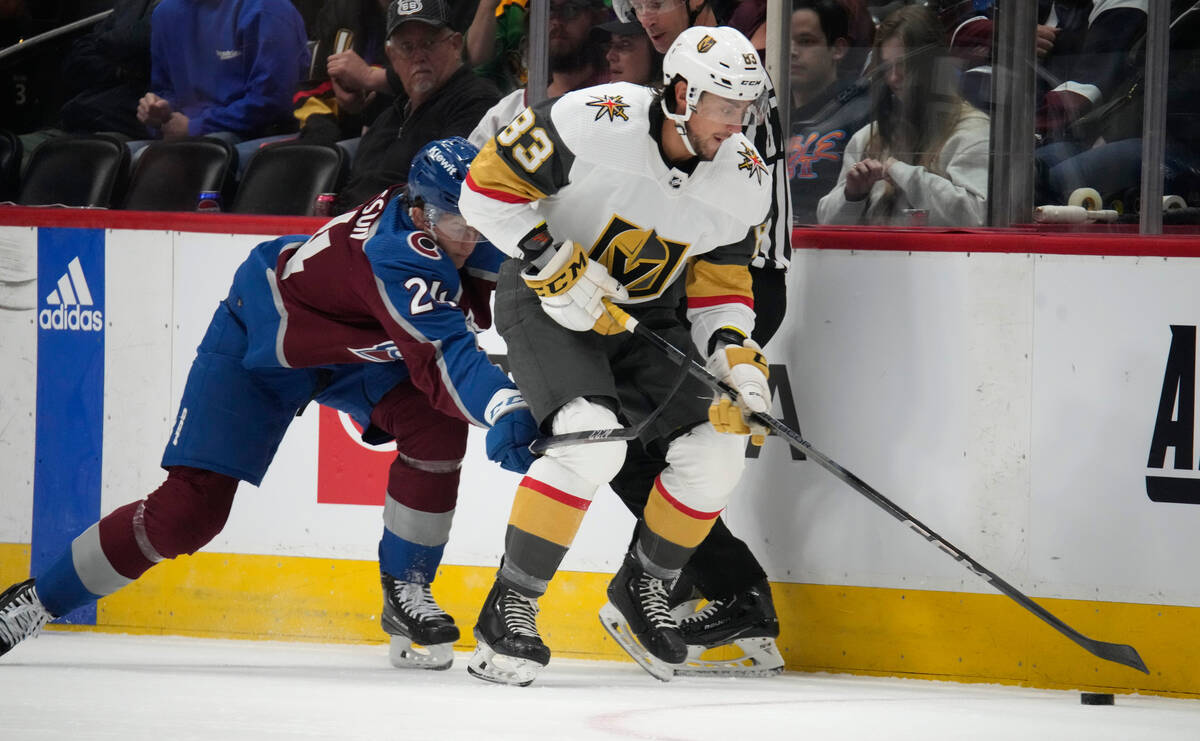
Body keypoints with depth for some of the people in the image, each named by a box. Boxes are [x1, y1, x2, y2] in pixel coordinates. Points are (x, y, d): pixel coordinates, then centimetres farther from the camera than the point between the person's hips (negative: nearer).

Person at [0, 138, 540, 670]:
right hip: (259, 341, -7)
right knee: (189, 511, -13)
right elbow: (444, 360, -51)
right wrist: (504, 410, -66)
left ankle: (405, 589, -4)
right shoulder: (397, 256, -41)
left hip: (352, 344, 7)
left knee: (435, 426, -20)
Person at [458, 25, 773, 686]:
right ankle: (509, 607, -18)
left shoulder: (744, 180, -9)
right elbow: (488, 186, -19)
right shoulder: (594, 122, -26)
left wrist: (735, 355, -16)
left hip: (645, 314, 6)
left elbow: (719, 282, 1)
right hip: (546, 301, -6)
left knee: (717, 447, -7)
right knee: (592, 436, -28)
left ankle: (641, 593, 17)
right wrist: (556, 265, -25)